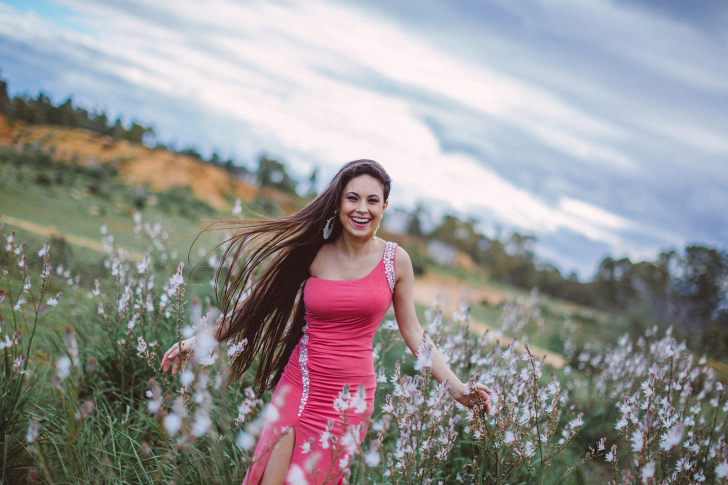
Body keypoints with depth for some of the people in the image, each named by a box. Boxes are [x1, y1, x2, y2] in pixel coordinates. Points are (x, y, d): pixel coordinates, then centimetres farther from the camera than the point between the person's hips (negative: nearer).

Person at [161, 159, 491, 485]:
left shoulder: (396, 261, -1)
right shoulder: (312, 253, -1)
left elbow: (412, 332, 6)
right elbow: (256, 304, 6)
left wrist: (455, 387, -1)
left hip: (352, 398, -1)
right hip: (300, 387, 1)